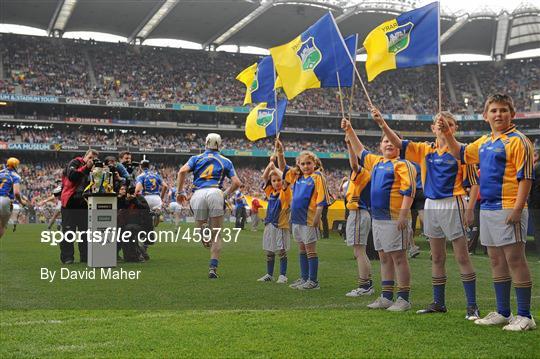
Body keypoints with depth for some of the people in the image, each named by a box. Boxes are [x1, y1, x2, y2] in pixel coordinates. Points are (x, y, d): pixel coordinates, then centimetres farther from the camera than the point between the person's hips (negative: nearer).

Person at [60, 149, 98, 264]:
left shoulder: (92, 170, 17)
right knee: (68, 231, -3)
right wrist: (86, 167, -16)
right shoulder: (75, 163, 0)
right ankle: (67, 257, 0)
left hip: (83, 203, 6)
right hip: (70, 202, -6)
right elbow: (71, 176, -19)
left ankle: (86, 257, 12)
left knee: (85, 232, 7)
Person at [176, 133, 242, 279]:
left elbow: (182, 171, 3)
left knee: (199, 225, 25)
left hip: (198, 194, 0)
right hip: (215, 193, 0)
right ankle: (213, 268, -2)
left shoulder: (196, 158, 21)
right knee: (216, 235, 4)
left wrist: (180, 192, 7)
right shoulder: (225, 161, 20)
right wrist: (226, 194, 24)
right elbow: (237, 182, 11)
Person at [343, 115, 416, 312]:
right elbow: (360, 151, 31)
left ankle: (404, 299, 1)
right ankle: (386, 297, 20)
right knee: (384, 258, 13)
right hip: (377, 218, 8)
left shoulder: (403, 164, -7)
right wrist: (349, 131, 27)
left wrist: (403, 215, -23)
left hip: (394, 219, -8)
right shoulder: (376, 162, 16)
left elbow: (409, 191, -15)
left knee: (398, 257, -4)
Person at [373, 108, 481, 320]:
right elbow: (398, 143, 5)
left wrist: (470, 209, -13)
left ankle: (472, 306, 0)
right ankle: (438, 303, 22)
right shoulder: (425, 150, 9)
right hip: (431, 206, 6)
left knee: (462, 258, -4)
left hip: (453, 205, -6)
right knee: (437, 259, 12)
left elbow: (474, 182, -5)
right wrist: (382, 124, -9)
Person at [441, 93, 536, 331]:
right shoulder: (484, 142, 15)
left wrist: (517, 209, -21)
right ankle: (503, 313, 22)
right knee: (496, 262, 13)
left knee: (515, 260, -6)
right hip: (487, 209, 8)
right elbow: (461, 154, 31)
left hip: (508, 210, -8)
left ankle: (525, 316, 1)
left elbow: (526, 177, -14)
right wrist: (447, 133, 18)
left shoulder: (518, 141, -9)